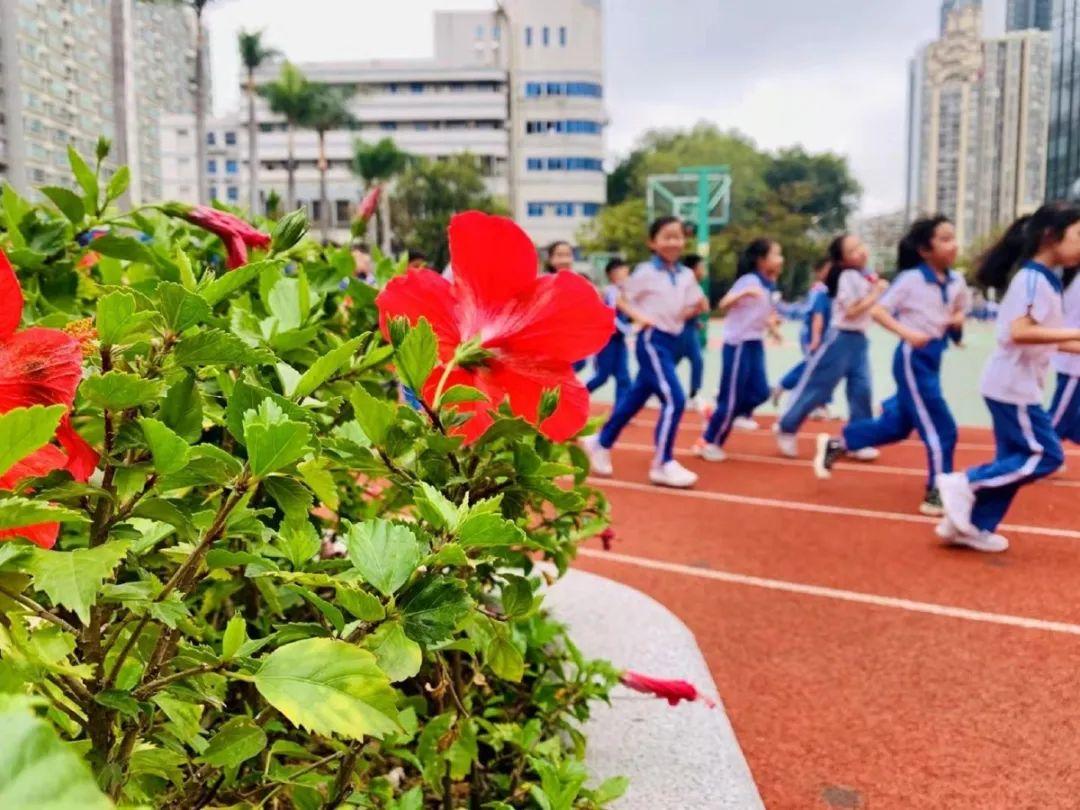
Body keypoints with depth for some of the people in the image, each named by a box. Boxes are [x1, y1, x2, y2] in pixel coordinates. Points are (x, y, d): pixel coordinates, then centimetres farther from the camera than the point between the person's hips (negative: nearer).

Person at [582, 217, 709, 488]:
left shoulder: (686, 276, 9)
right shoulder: (645, 272, -9)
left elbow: (691, 308, 14)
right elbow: (622, 301, -4)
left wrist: (698, 307, -8)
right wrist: (640, 317, -19)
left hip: (672, 341, 7)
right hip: (652, 341, -7)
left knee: (636, 397, 15)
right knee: (674, 399, -15)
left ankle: (601, 443, 31)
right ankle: (663, 465, -6)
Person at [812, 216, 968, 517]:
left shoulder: (957, 282, 5)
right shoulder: (910, 279, -14)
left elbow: (960, 310, 21)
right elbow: (877, 311, -16)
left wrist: (958, 319, -2)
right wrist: (907, 333, -27)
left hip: (933, 358, 8)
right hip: (913, 359, -8)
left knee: (897, 425, 16)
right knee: (941, 429, -6)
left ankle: (835, 445, 29)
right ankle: (937, 495, 7)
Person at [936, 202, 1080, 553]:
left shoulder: (1047, 279, 13)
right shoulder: (1033, 279, -17)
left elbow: (1045, 337, 19)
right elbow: (1019, 332, -29)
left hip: (1017, 385, 10)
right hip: (1012, 386, -10)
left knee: (1013, 460, 13)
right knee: (1046, 455, -5)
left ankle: (971, 525, 19)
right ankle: (964, 484, -1)